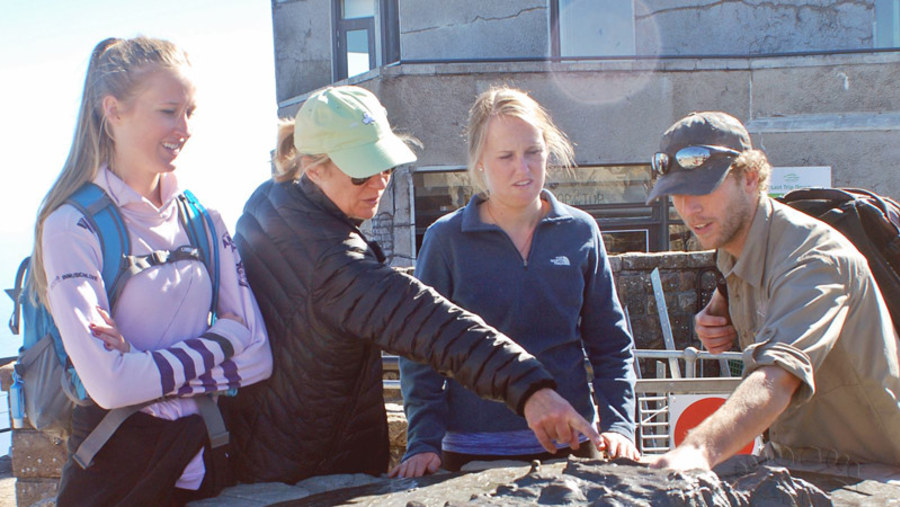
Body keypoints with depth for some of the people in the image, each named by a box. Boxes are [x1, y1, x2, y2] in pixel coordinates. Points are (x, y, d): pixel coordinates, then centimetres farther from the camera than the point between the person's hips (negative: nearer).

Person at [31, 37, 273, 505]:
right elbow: (110, 384, -21)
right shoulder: (72, 227, -12)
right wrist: (216, 347, -11)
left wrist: (149, 366, -16)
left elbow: (258, 352, -4)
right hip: (118, 467, -5)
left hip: (206, 461, 5)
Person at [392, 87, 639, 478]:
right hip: (471, 451, -2)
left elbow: (611, 343, 8)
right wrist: (423, 442, -12)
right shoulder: (446, 238, -4)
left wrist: (618, 425, -4)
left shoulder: (580, 232, 3)